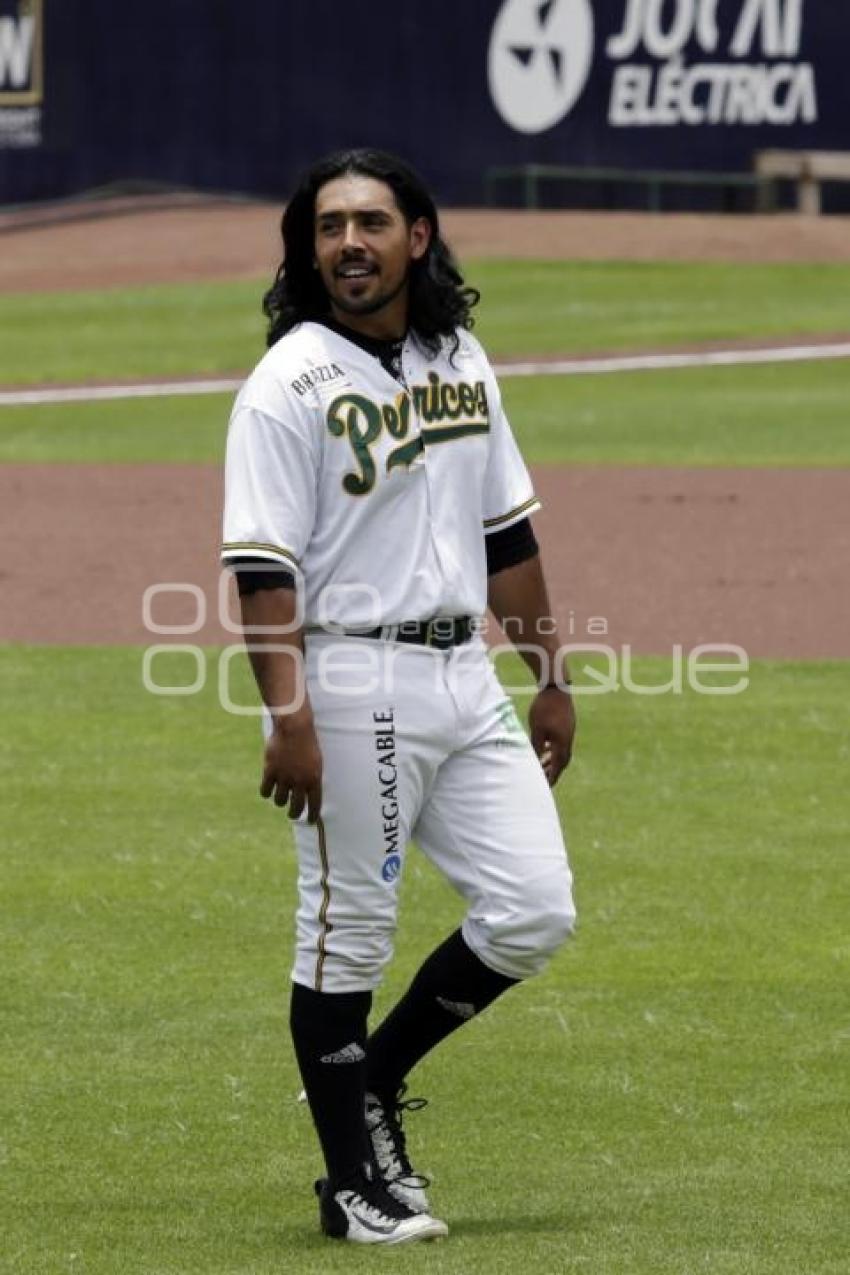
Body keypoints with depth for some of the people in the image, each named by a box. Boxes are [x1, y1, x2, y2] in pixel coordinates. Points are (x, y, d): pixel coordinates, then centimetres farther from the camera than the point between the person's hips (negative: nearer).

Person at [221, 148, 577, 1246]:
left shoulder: (461, 363, 11)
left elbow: (506, 535, 18)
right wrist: (287, 718, -23)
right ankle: (354, 1177, 11)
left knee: (533, 910, 2)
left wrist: (551, 678, 17)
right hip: (351, 686, -7)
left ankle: (372, 1078, 21)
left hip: (466, 678, 7)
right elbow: (263, 567, -15)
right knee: (348, 934, 0)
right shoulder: (290, 386, -9)